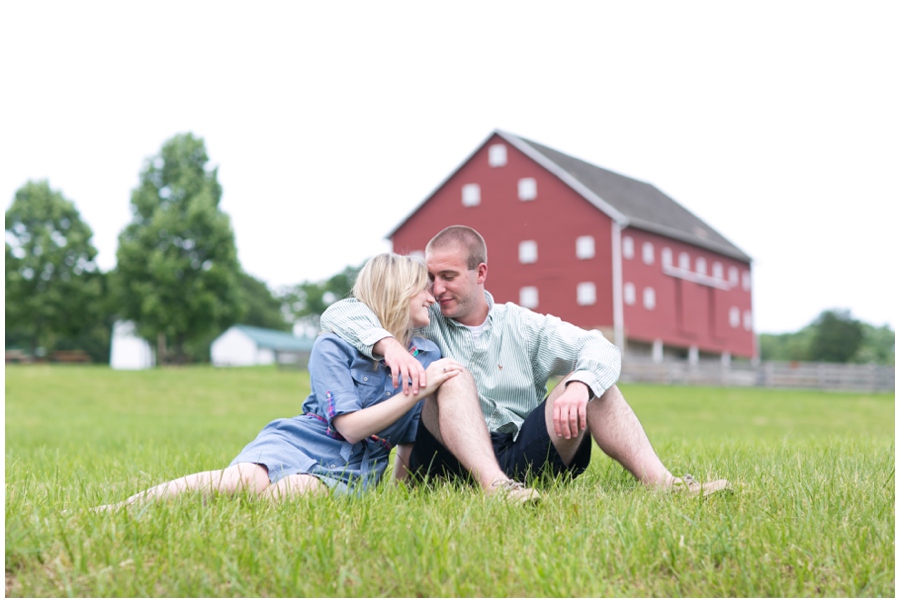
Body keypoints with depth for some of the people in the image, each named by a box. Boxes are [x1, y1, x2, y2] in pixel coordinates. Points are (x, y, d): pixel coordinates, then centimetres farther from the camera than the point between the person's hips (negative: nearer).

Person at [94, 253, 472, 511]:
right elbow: (350, 426, -12)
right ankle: (113, 511, -29)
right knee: (245, 478, -37)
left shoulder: (428, 358, 11)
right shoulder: (332, 347, -2)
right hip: (298, 443, -2)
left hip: (348, 472, 2)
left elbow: (411, 442, 19)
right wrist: (418, 390, -15)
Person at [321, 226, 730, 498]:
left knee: (591, 383, -13)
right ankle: (495, 487, -48)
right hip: (451, 463, -1)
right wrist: (389, 345, -25)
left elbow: (599, 348, -2)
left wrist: (578, 385, -26)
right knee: (453, 376, -24)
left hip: (522, 457, 2)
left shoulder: (521, 325, 12)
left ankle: (660, 482, -30)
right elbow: (339, 313, -4)